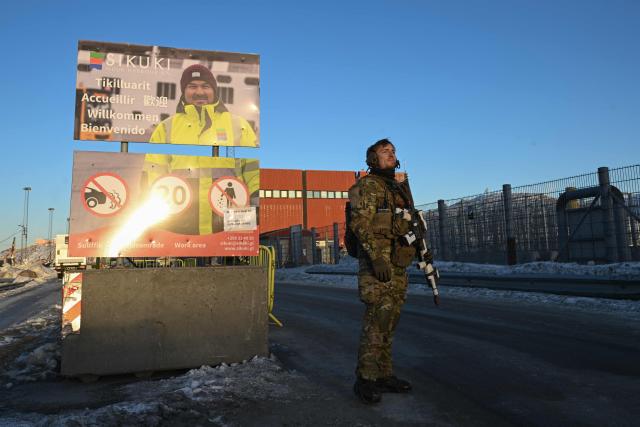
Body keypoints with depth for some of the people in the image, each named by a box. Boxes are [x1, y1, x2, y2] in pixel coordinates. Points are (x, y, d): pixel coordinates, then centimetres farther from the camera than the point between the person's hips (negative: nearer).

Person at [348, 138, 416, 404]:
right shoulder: (367, 186, -5)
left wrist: (422, 255, 20)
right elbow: (361, 224, -16)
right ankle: (365, 380, 0)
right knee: (376, 322, -9)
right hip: (376, 262, -8)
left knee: (389, 324, 11)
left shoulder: (397, 190, 21)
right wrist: (377, 258, -24)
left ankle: (384, 375, 20)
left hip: (398, 265, 9)